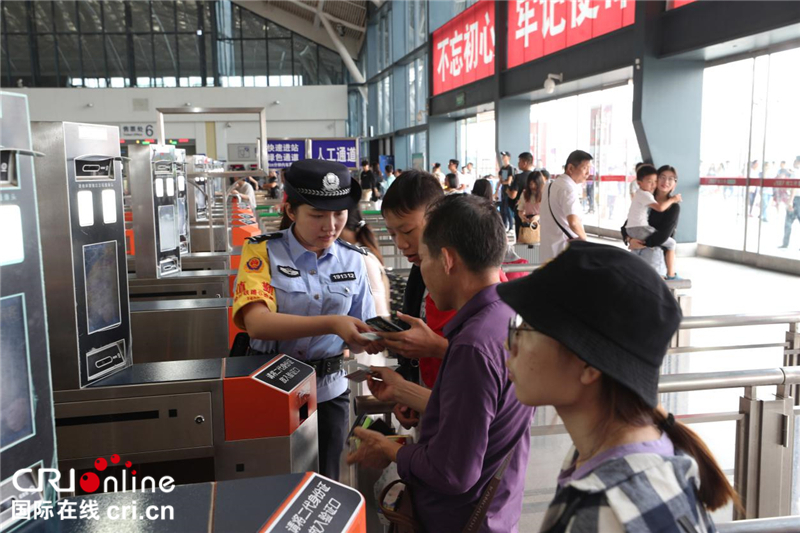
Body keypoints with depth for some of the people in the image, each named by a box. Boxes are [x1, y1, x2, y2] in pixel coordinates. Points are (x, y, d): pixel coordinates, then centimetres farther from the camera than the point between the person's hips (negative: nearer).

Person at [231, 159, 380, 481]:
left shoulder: (352, 260, 1)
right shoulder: (262, 252, -10)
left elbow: (355, 336, 5)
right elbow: (256, 322, -25)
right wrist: (331, 324, -37)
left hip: (328, 392, 3)